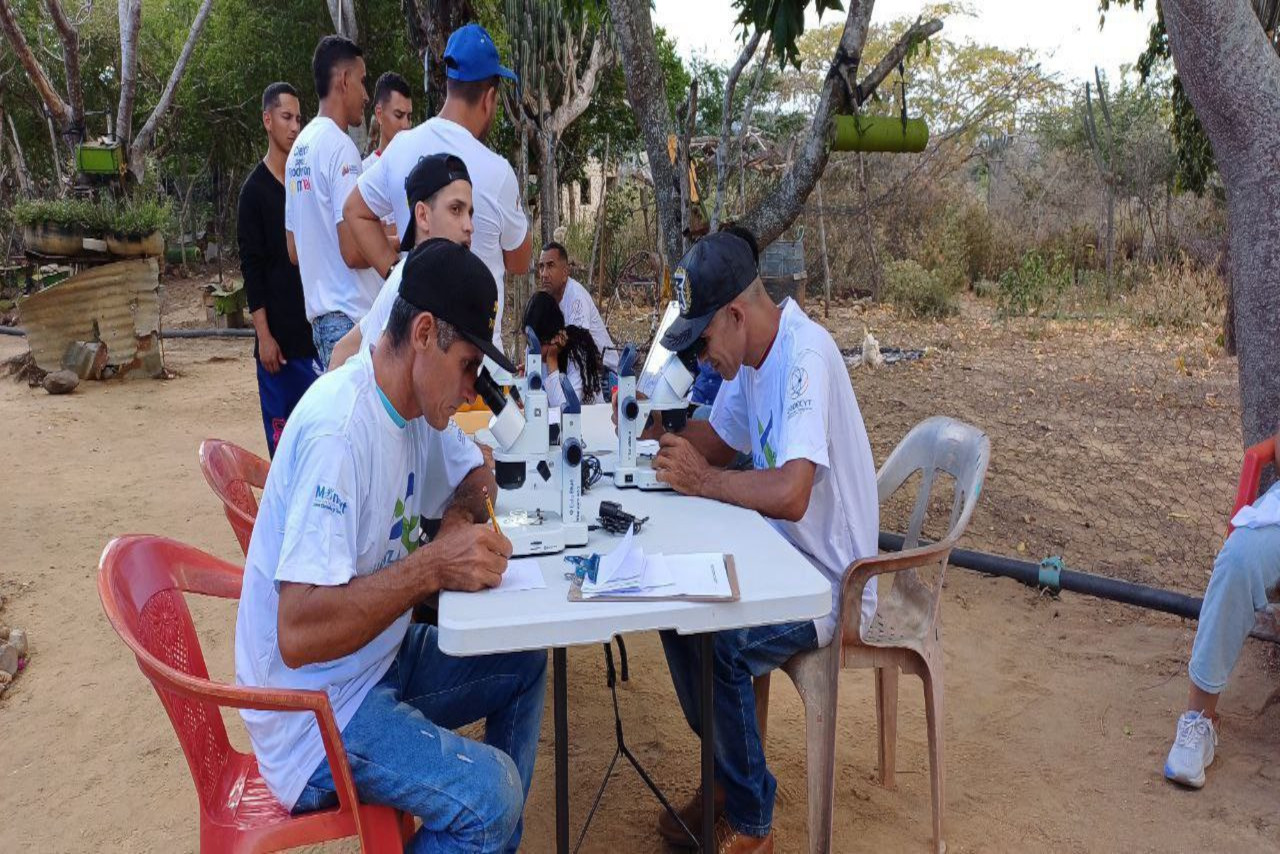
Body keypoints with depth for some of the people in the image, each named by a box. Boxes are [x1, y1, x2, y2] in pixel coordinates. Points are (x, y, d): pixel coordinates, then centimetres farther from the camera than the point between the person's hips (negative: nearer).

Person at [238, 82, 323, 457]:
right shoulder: (255, 190, -4)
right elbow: (251, 267, -7)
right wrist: (264, 334, -12)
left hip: (316, 326, 5)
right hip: (279, 331, -4)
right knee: (281, 424, 3)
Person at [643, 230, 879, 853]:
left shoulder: (805, 355, -26)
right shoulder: (751, 353, 3)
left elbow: (790, 494, -38)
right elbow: (719, 441, 15)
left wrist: (701, 480, -25)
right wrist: (655, 426, -3)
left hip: (832, 584, -9)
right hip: (785, 557, 10)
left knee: (714, 644, -24)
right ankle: (725, 774, 22)